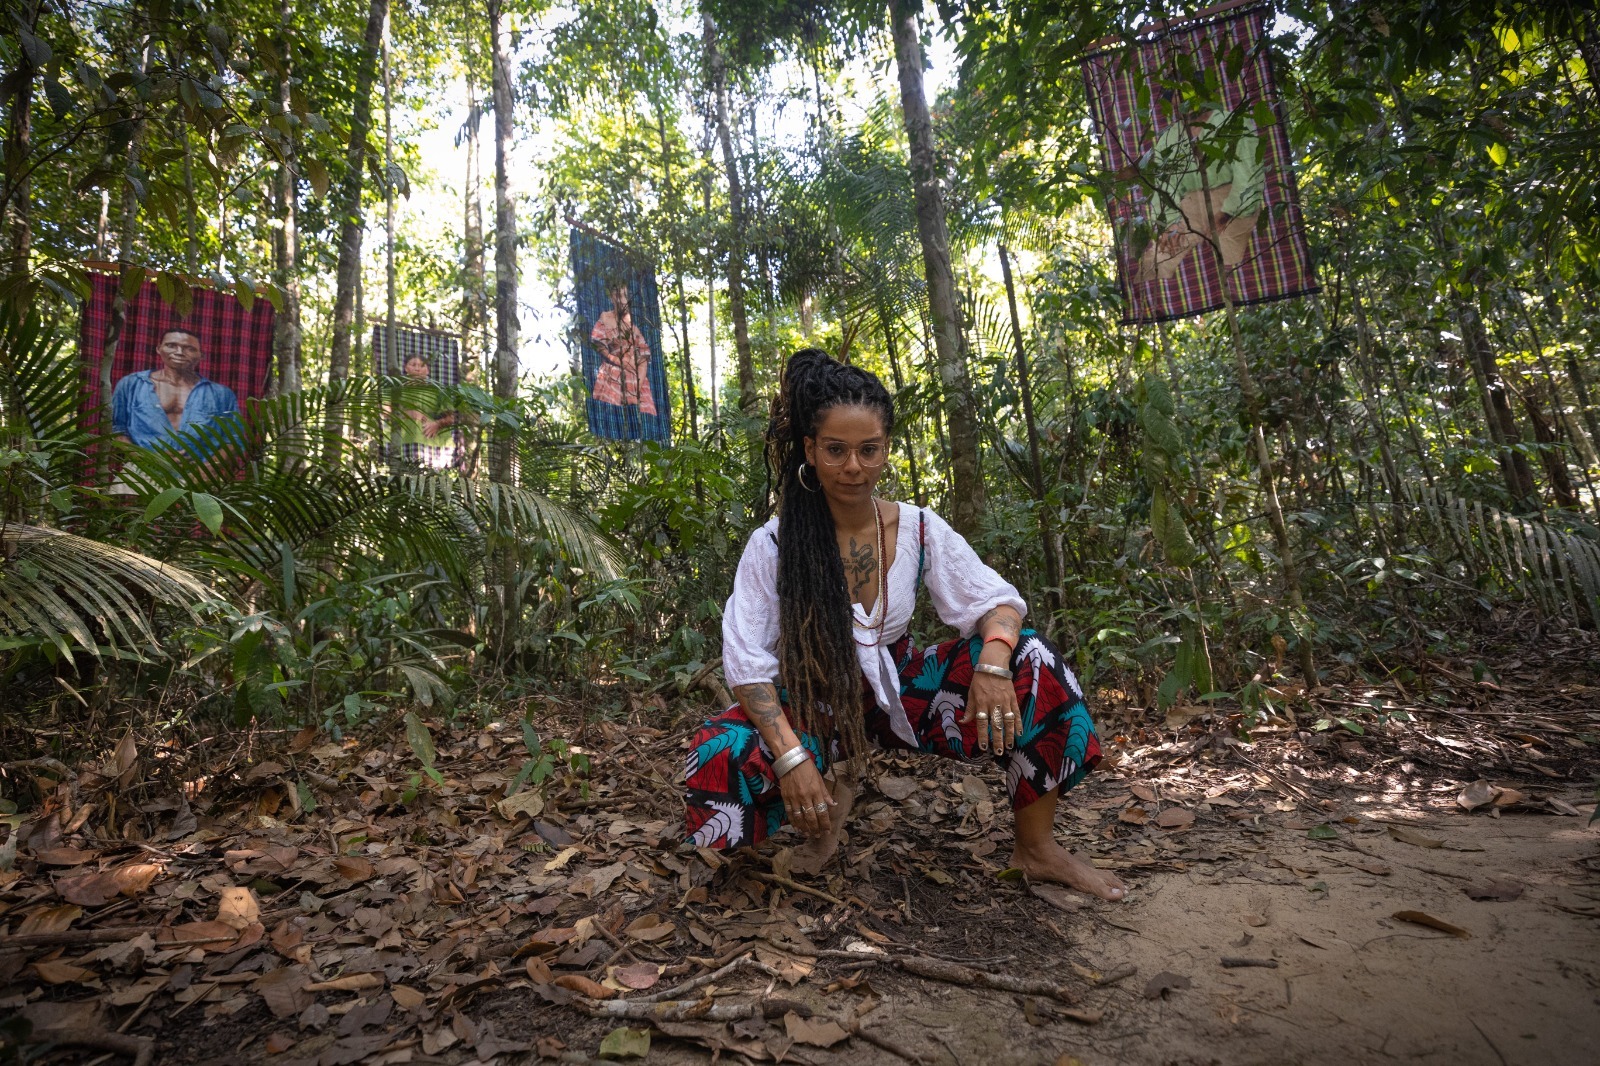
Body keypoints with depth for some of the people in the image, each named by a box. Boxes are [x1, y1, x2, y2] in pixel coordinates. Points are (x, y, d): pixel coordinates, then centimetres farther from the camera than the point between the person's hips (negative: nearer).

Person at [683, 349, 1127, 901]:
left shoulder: (919, 529, -9)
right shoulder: (773, 545, -16)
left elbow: (998, 602, -6)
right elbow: (747, 662, -17)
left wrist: (993, 663, -29)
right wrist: (792, 756, -30)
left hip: (901, 690, 2)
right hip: (817, 705, -2)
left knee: (1033, 663, -19)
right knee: (718, 770, -31)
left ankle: (1037, 847, -2)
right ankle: (834, 791, 2)